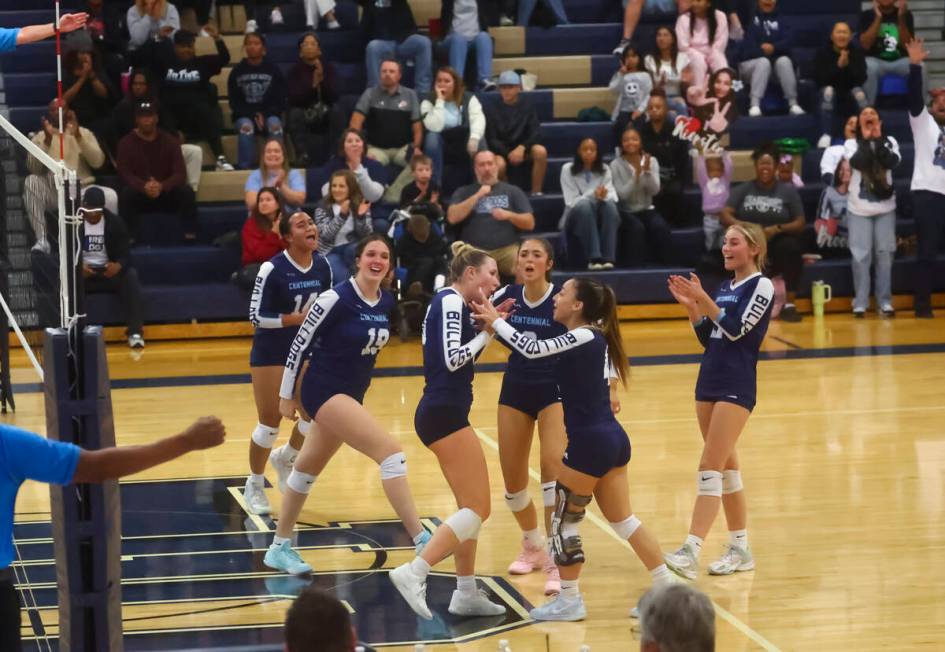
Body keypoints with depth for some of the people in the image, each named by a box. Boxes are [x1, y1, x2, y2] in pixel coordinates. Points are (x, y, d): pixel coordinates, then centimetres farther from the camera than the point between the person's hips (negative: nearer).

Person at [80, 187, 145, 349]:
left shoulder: (115, 222, -2)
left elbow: (124, 254, -6)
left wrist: (118, 266, -32)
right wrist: (77, 267, -29)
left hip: (109, 271, 0)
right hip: (83, 272, 0)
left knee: (130, 276, -31)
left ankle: (135, 331, -32)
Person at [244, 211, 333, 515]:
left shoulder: (323, 266, -3)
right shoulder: (272, 269, -20)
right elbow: (256, 315, -19)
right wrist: (298, 318, -25)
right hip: (270, 353, -5)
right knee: (270, 421, 0)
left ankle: (285, 458, 30)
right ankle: (254, 486, 21)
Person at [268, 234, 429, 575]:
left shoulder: (387, 302, 2)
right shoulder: (336, 299, -19)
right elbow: (300, 344, -12)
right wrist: (287, 395, -7)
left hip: (352, 394, 8)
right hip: (324, 392, -8)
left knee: (308, 468, 21)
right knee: (391, 451, -21)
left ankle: (279, 548, 34)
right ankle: (422, 541, -22)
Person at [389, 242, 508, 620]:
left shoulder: (452, 302, 17)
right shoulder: (451, 302, -11)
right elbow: (453, 359, -19)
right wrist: (487, 331, -10)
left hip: (443, 414, 10)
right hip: (445, 415, -10)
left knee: (471, 507, 14)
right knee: (478, 508, -10)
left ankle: (466, 593, 16)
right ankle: (414, 573, -18)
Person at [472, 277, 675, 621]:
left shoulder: (583, 338, -16)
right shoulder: (594, 339, 11)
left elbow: (533, 349, -24)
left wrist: (495, 321, -11)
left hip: (590, 443, -9)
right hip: (612, 438, 9)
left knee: (563, 519, 3)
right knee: (622, 520, 15)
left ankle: (569, 600, 10)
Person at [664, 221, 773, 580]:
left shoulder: (761, 286, -6)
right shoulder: (725, 288, 16)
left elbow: (736, 330, -16)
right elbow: (707, 337, 15)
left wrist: (704, 299, -22)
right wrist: (691, 306, 2)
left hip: (737, 386, -8)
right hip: (709, 382, 8)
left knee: (710, 467, -15)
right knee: (726, 466, 11)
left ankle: (690, 553, -21)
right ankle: (740, 549, 19)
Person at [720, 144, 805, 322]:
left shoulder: (789, 191, 9)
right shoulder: (742, 190, 11)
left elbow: (800, 224, 3)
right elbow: (724, 216, -1)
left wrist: (777, 229, -17)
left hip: (777, 243, 0)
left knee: (791, 246, -35)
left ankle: (789, 305, -28)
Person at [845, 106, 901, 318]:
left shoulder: (889, 141, 5)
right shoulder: (852, 144, 1)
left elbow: (893, 162, -14)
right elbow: (858, 162, -18)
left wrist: (878, 139, -11)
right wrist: (865, 138, -11)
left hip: (885, 207, 1)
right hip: (859, 208, -1)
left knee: (885, 255, 2)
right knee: (861, 256, -4)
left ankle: (885, 301, 8)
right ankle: (860, 303, 0)